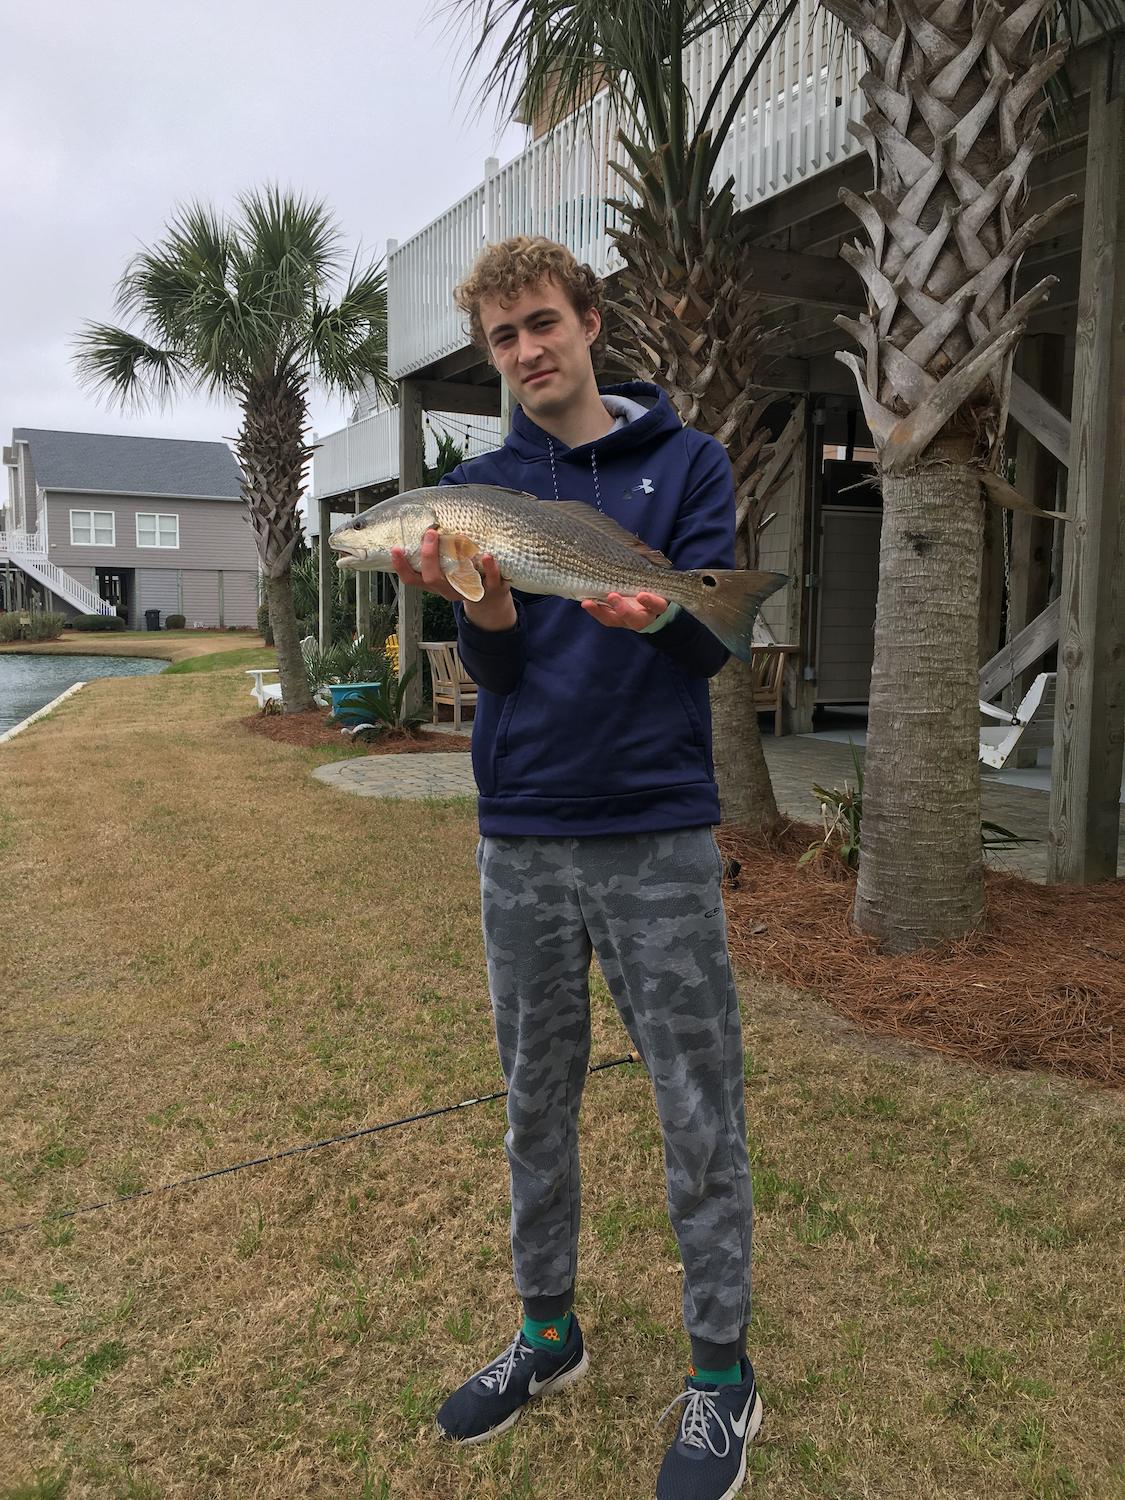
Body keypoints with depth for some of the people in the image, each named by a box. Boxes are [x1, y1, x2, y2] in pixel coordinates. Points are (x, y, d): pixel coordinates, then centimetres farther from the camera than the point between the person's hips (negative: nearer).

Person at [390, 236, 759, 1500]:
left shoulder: (687, 463, 3)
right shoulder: (478, 487, 9)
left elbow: (711, 643, -6)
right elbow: (491, 670, 0)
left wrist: (651, 612, -29)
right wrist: (482, 606, -23)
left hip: (658, 835, -2)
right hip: (521, 838, 3)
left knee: (699, 1111, 5)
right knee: (536, 1103, 15)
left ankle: (721, 1370, 25)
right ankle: (546, 1334, 36)